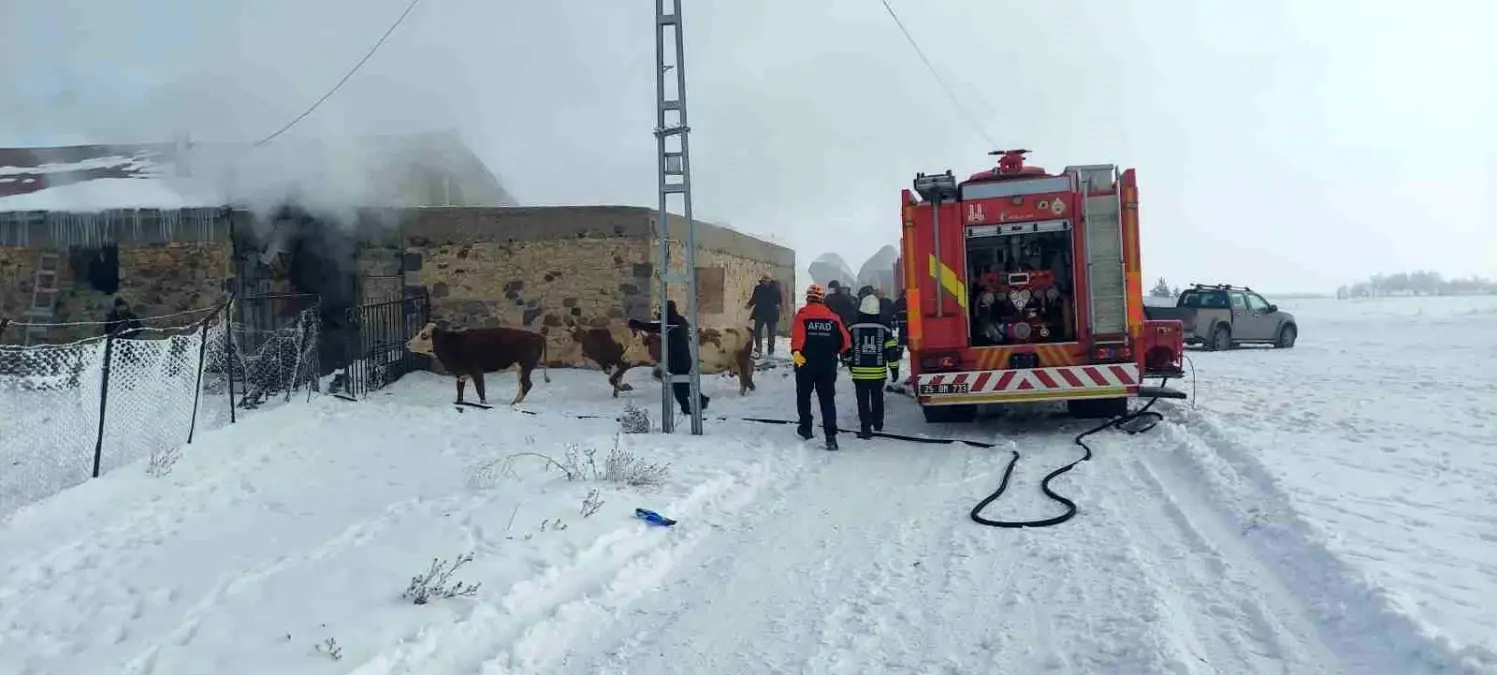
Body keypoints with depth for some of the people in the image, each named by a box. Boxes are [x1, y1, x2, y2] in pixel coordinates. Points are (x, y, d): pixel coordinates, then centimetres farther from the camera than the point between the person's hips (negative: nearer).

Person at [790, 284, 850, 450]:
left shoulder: (802, 314, -5)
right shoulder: (833, 316, 3)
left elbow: (797, 336, -21)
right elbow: (845, 340, 2)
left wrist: (796, 352, -25)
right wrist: (836, 352, 18)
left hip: (806, 363, -1)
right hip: (827, 365, 2)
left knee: (803, 395, 18)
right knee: (828, 399, 2)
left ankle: (805, 428, 25)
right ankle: (830, 435, -9)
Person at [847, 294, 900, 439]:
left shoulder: (853, 328, -6)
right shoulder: (884, 328, -4)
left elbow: (847, 349, 4)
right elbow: (892, 350, -2)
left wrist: (850, 364, 22)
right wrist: (894, 368, 8)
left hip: (859, 372, -2)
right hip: (879, 372, 2)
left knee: (863, 400, 2)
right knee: (877, 398, 20)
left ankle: (866, 428, -5)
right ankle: (878, 425, 33)